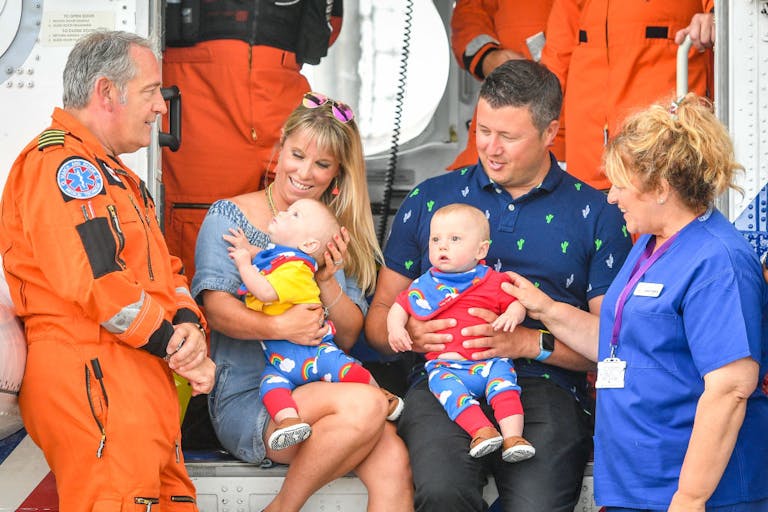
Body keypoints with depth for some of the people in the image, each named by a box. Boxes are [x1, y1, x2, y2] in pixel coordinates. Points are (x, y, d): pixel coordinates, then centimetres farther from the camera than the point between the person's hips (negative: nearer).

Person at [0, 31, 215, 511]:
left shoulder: (112, 174, 24)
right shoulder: (59, 162, -10)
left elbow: (164, 267, 22)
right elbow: (95, 282, -20)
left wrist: (188, 323, 0)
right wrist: (179, 347, -11)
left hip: (146, 382, 10)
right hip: (93, 382, -10)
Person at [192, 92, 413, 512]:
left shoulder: (336, 236, 18)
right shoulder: (230, 217, 3)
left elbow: (349, 336, 11)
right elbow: (214, 307, -12)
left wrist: (328, 281, -7)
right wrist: (277, 327, -28)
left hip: (320, 390, 5)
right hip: (247, 398, -5)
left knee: (392, 459, -26)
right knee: (365, 404, -31)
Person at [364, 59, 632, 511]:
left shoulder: (597, 215, 12)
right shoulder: (430, 199, 19)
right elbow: (379, 315, 20)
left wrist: (530, 343, -10)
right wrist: (409, 332, -4)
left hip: (545, 386, -1)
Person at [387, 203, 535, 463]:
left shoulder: (493, 281, 12)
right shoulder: (424, 286, 16)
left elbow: (516, 302, 12)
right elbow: (399, 306, 21)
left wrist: (512, 315, -12)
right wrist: (395, 327, 0)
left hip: (489, 360, 0)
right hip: (444, 364, 0)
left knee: (502, 376, -30)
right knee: (444, 383, -32)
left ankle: (513, 436, -36)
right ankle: (481, 430, -44)